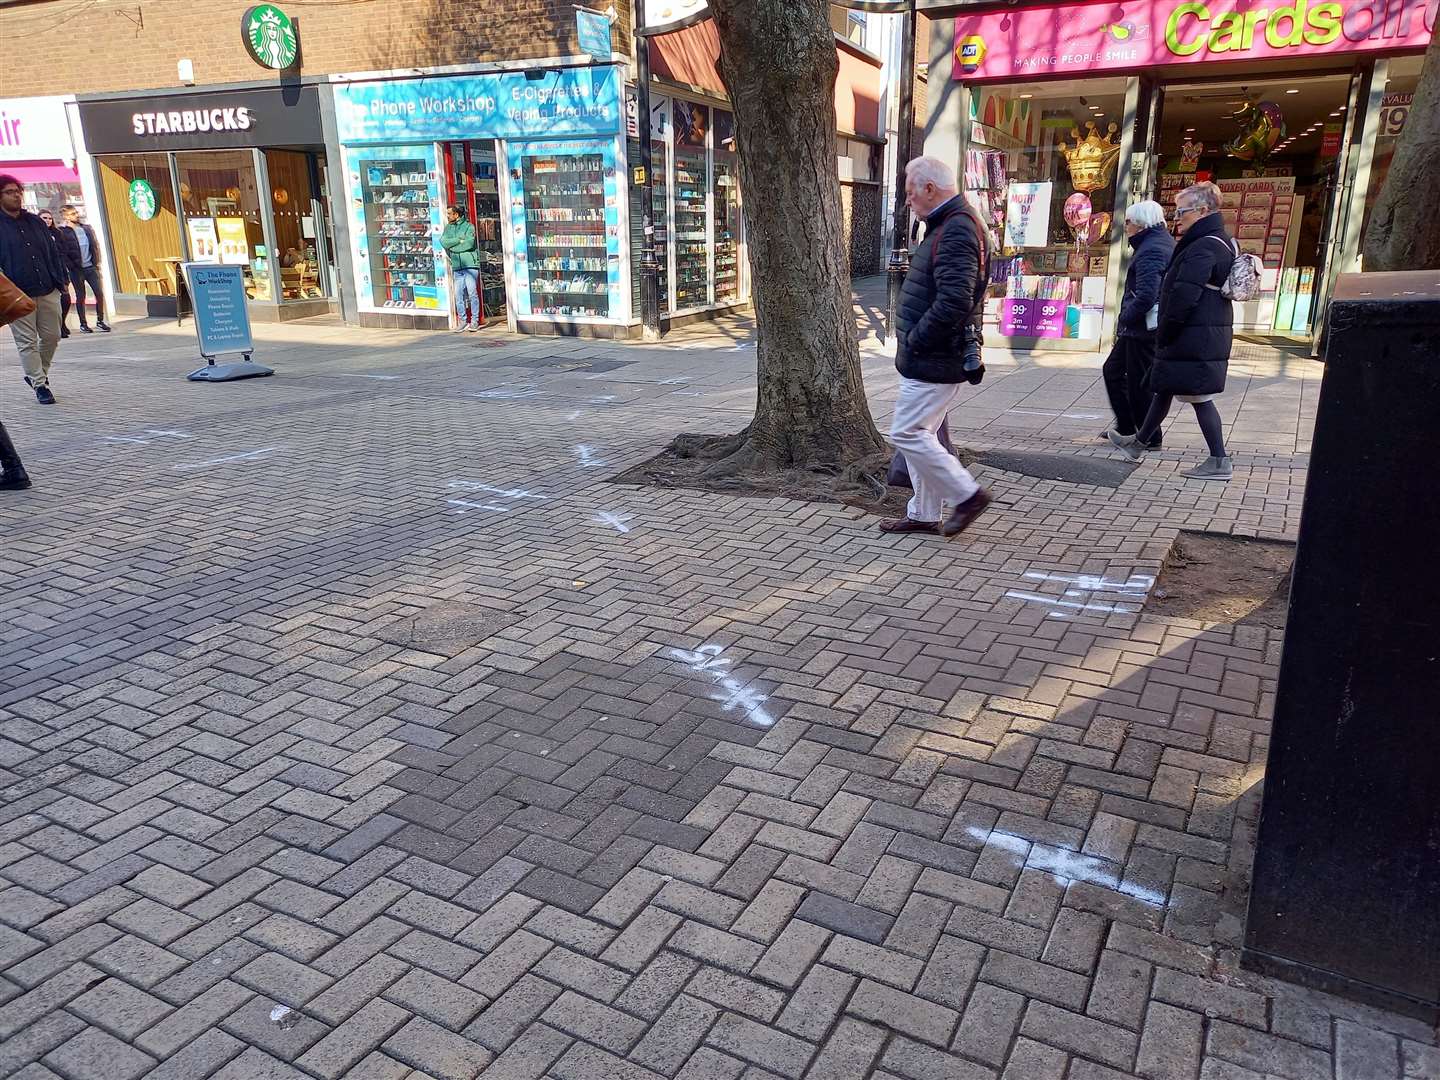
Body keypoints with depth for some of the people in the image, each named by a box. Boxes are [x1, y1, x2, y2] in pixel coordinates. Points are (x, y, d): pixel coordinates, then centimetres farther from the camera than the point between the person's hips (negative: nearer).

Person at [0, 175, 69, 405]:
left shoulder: (35, 222, 13)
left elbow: (53, 251, 18)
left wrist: (62, 279, 12)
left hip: (48, 291, 4)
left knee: (51, 336, 7)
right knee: (27, 342, -1)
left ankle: (37, 374, 29)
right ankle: (40, 385, 7)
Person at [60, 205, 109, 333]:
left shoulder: (87, 228, 9)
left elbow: (95, 245, 12)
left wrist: (96, 263, 6)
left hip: (90, 267, 4)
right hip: (76, 269, -4)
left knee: (99, 293, -2)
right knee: (81, 296, 4)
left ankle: (100, 321, 9)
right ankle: (83, 324, 13)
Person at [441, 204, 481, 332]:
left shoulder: (469, 226, 1)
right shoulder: (448, 228, 16)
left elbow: (469, 243, -13)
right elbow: (443, 242, 0)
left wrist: (452, 246, -4)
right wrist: (460, 240, -8)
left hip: (470, 265, -5)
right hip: (457, 267, 5)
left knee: (472, 293, -7)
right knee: (458, 295, 2)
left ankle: (475, 321, 0)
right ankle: (463, 321, 10)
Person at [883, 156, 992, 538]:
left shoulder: (956, 232, -19)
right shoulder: (948, 226, 15)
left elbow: (953, 303, -30)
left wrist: (913, 341, -19)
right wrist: (913, 340, 12)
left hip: (933, 360, -11)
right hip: (931, 357, 11)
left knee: (907, 434, -6)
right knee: (919, 434, 15)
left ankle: (967, 495, 5)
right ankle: (924, 514, 23)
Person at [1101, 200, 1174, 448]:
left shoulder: (1150, 250, -19)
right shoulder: (1164, 242, 15)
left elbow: (1146, 296, -30)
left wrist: (1124, 319, -17)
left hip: (1143, 328, -11)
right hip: (1141, 327, 11)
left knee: (1139, 383, -1)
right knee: (1113, 370, 21)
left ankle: (1150, 438, 9)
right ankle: (1126, 427, 28)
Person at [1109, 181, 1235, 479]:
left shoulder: (1202, 248, -18)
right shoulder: (1221, 243, 16)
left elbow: (1183, 297, -23)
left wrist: (1164, 336, -13)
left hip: (1193, 339, -10)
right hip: (1211, 334, 10)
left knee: (1200, 396, -3)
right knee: (1163, 387, 19)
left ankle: (1219, 462, 3)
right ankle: (1139, 443, 34)